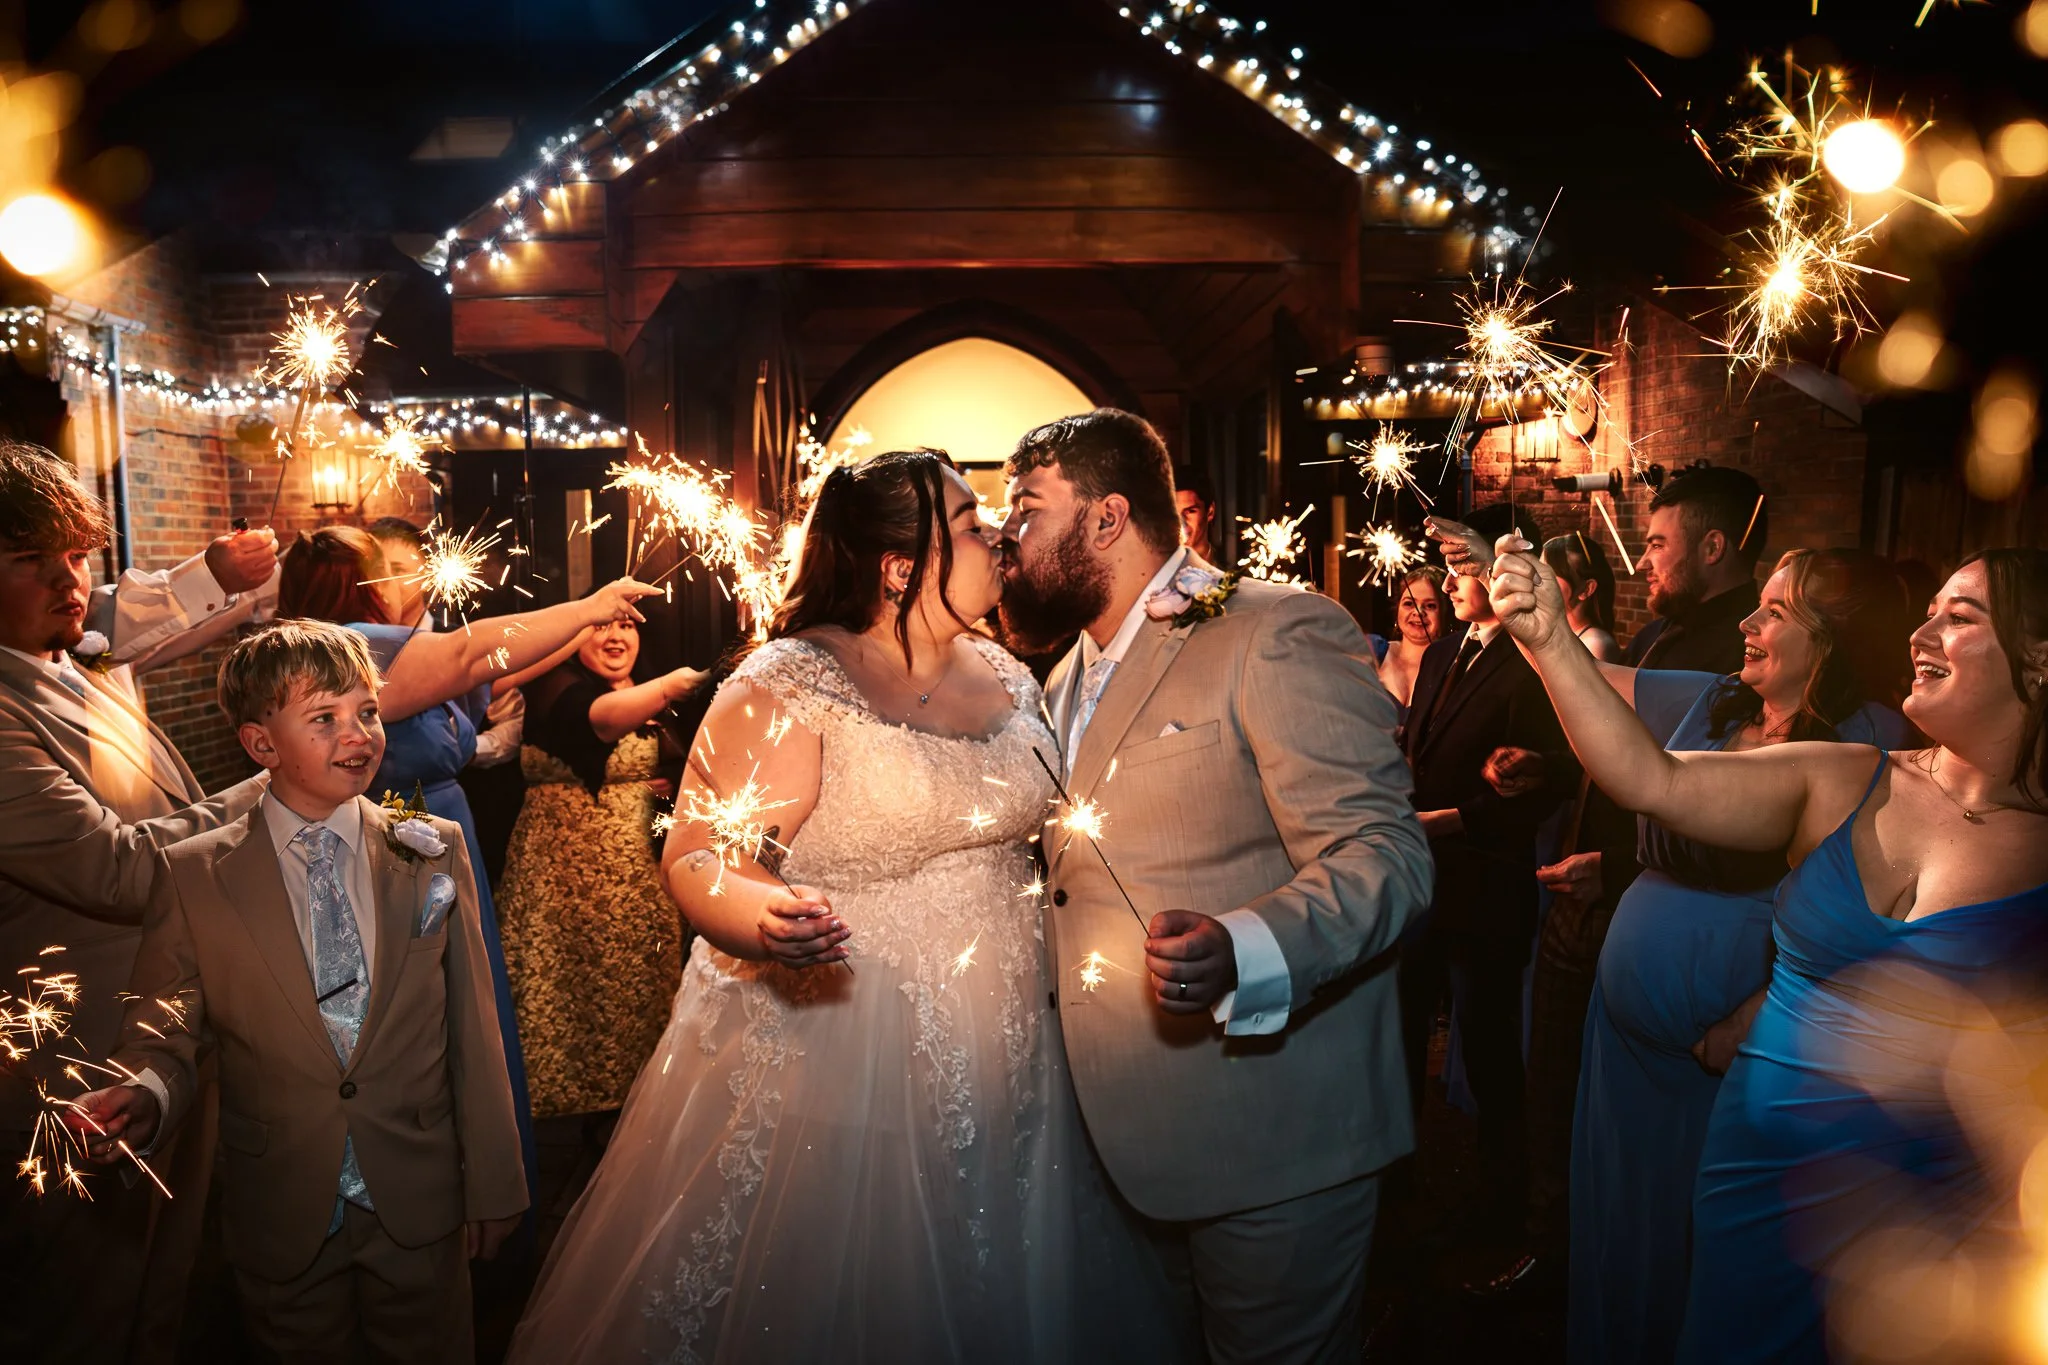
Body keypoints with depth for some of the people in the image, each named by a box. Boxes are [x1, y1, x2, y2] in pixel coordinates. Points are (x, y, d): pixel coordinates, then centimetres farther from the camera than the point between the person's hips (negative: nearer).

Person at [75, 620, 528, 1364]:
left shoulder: (435, 852, -4)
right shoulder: (192, 876, -7)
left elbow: (472, 1031, -2)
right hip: (281, 1219, -1)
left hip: (420, 1212, 1)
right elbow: (163, 1033, -2)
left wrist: (491, 1186, 0)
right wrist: (143, 1097, -25)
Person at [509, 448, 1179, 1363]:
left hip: (999, 1075, 6)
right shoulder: (785, 687, -12)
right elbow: (698, 859, -17)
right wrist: (763, 920, -36)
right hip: (834, 1073, -6)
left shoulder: (1004, 678, 7)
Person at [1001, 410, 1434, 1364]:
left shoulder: (1279, 636, -13)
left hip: (1266, 1137, -7)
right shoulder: (1069, 679, 14)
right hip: (1127, 1138, 8)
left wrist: (1237, 955, -36)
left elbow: (1383, 857, -20)